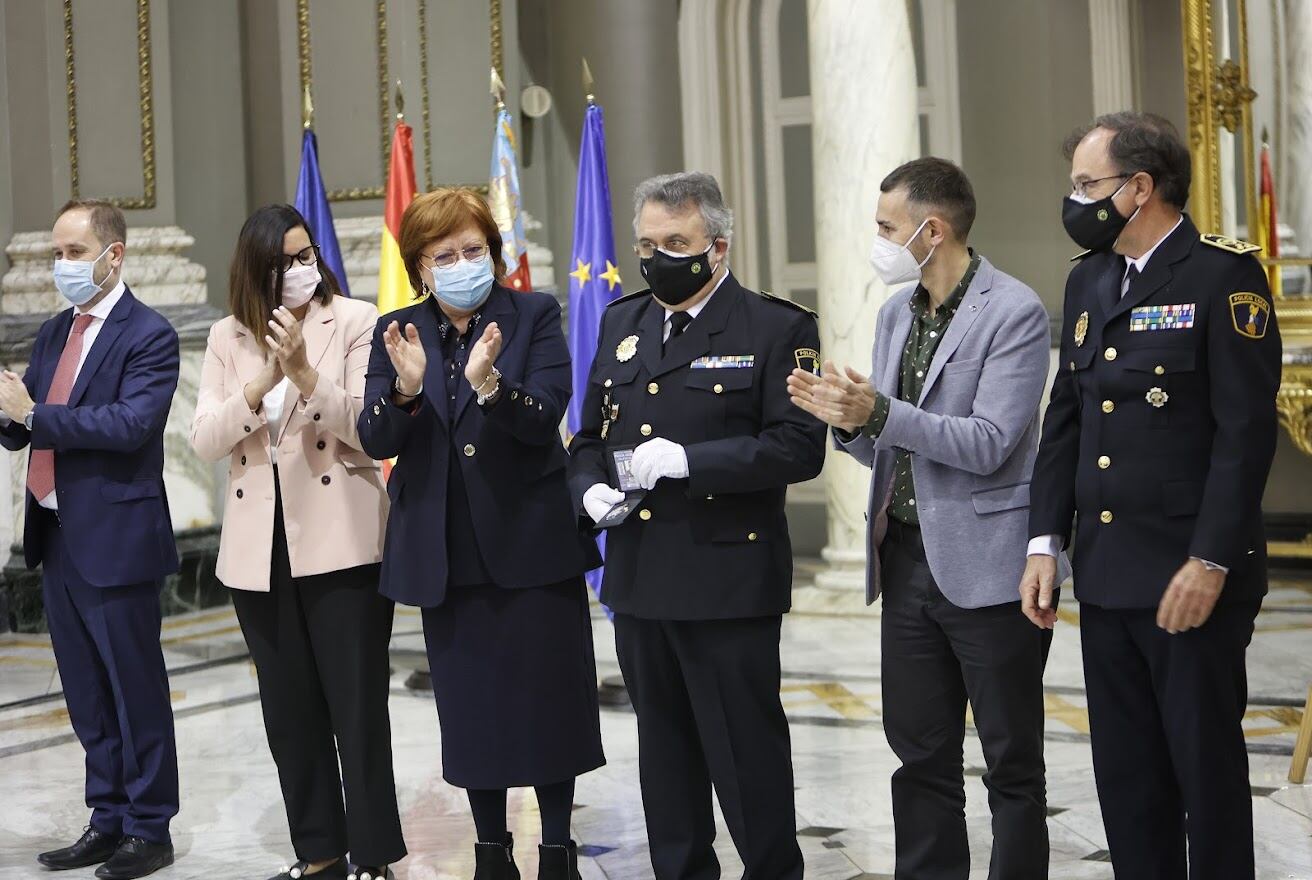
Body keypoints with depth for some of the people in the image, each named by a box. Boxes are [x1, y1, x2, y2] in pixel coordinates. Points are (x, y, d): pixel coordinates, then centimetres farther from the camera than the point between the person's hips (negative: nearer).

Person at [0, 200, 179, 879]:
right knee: (86, 695, 14)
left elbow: (132, 423, -23)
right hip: (56, 538, 8)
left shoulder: (148, 336, -9)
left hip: (115, 537, -8)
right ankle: (108, 821, 24)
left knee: (135, 689, 1)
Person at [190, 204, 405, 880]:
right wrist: (260, 386, -15)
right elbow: (204, 441, 0)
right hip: (258, 549, 4)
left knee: (357, 705, -2)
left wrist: (305, 373, -24)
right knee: (289, 711, 11)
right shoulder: (228, 338, 9)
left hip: (340, 540, -4)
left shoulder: (355, 322, -2)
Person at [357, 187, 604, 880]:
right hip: (445, 554, 2)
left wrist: (490, 383, -32)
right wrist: (406, 388, -22)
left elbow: (544, 419, -13)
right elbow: (375, 442, -3)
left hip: (531, 542, -2)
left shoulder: (535, 316, -1)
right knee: (470, 711, 9)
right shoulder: (397, 333, 5)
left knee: (548, 700, 4)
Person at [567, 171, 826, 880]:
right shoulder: (621, 324, 14)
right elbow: (589, 437, 20)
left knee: (747, 756, 0)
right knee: (665, 755, 15)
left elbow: (800, 447, -13)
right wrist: (591, 490, -2)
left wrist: (689, 460, -21)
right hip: (639, 582, 6)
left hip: (729, 580, -6)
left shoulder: (777, 328, -5)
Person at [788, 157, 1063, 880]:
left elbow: (988, 445, -19)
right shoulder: (896, 312, 12)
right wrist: (848, 419, -7)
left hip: (986, 568, -7)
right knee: (921, 755, 13)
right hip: (908, 561, 7)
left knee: (1011, 762, 3)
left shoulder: (1014, 312, -12)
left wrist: (879, 412, -26)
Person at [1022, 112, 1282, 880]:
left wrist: (1210, 562, -18)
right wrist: (1046, 543, 8)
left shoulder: (1224, 275, -10)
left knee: (1207, 768, 3)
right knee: (1126, 774, 12)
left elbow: (1247, 429, -15)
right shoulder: (1090, 281, 12)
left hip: (1192, 578, -7)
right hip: (1107, 574, 7)